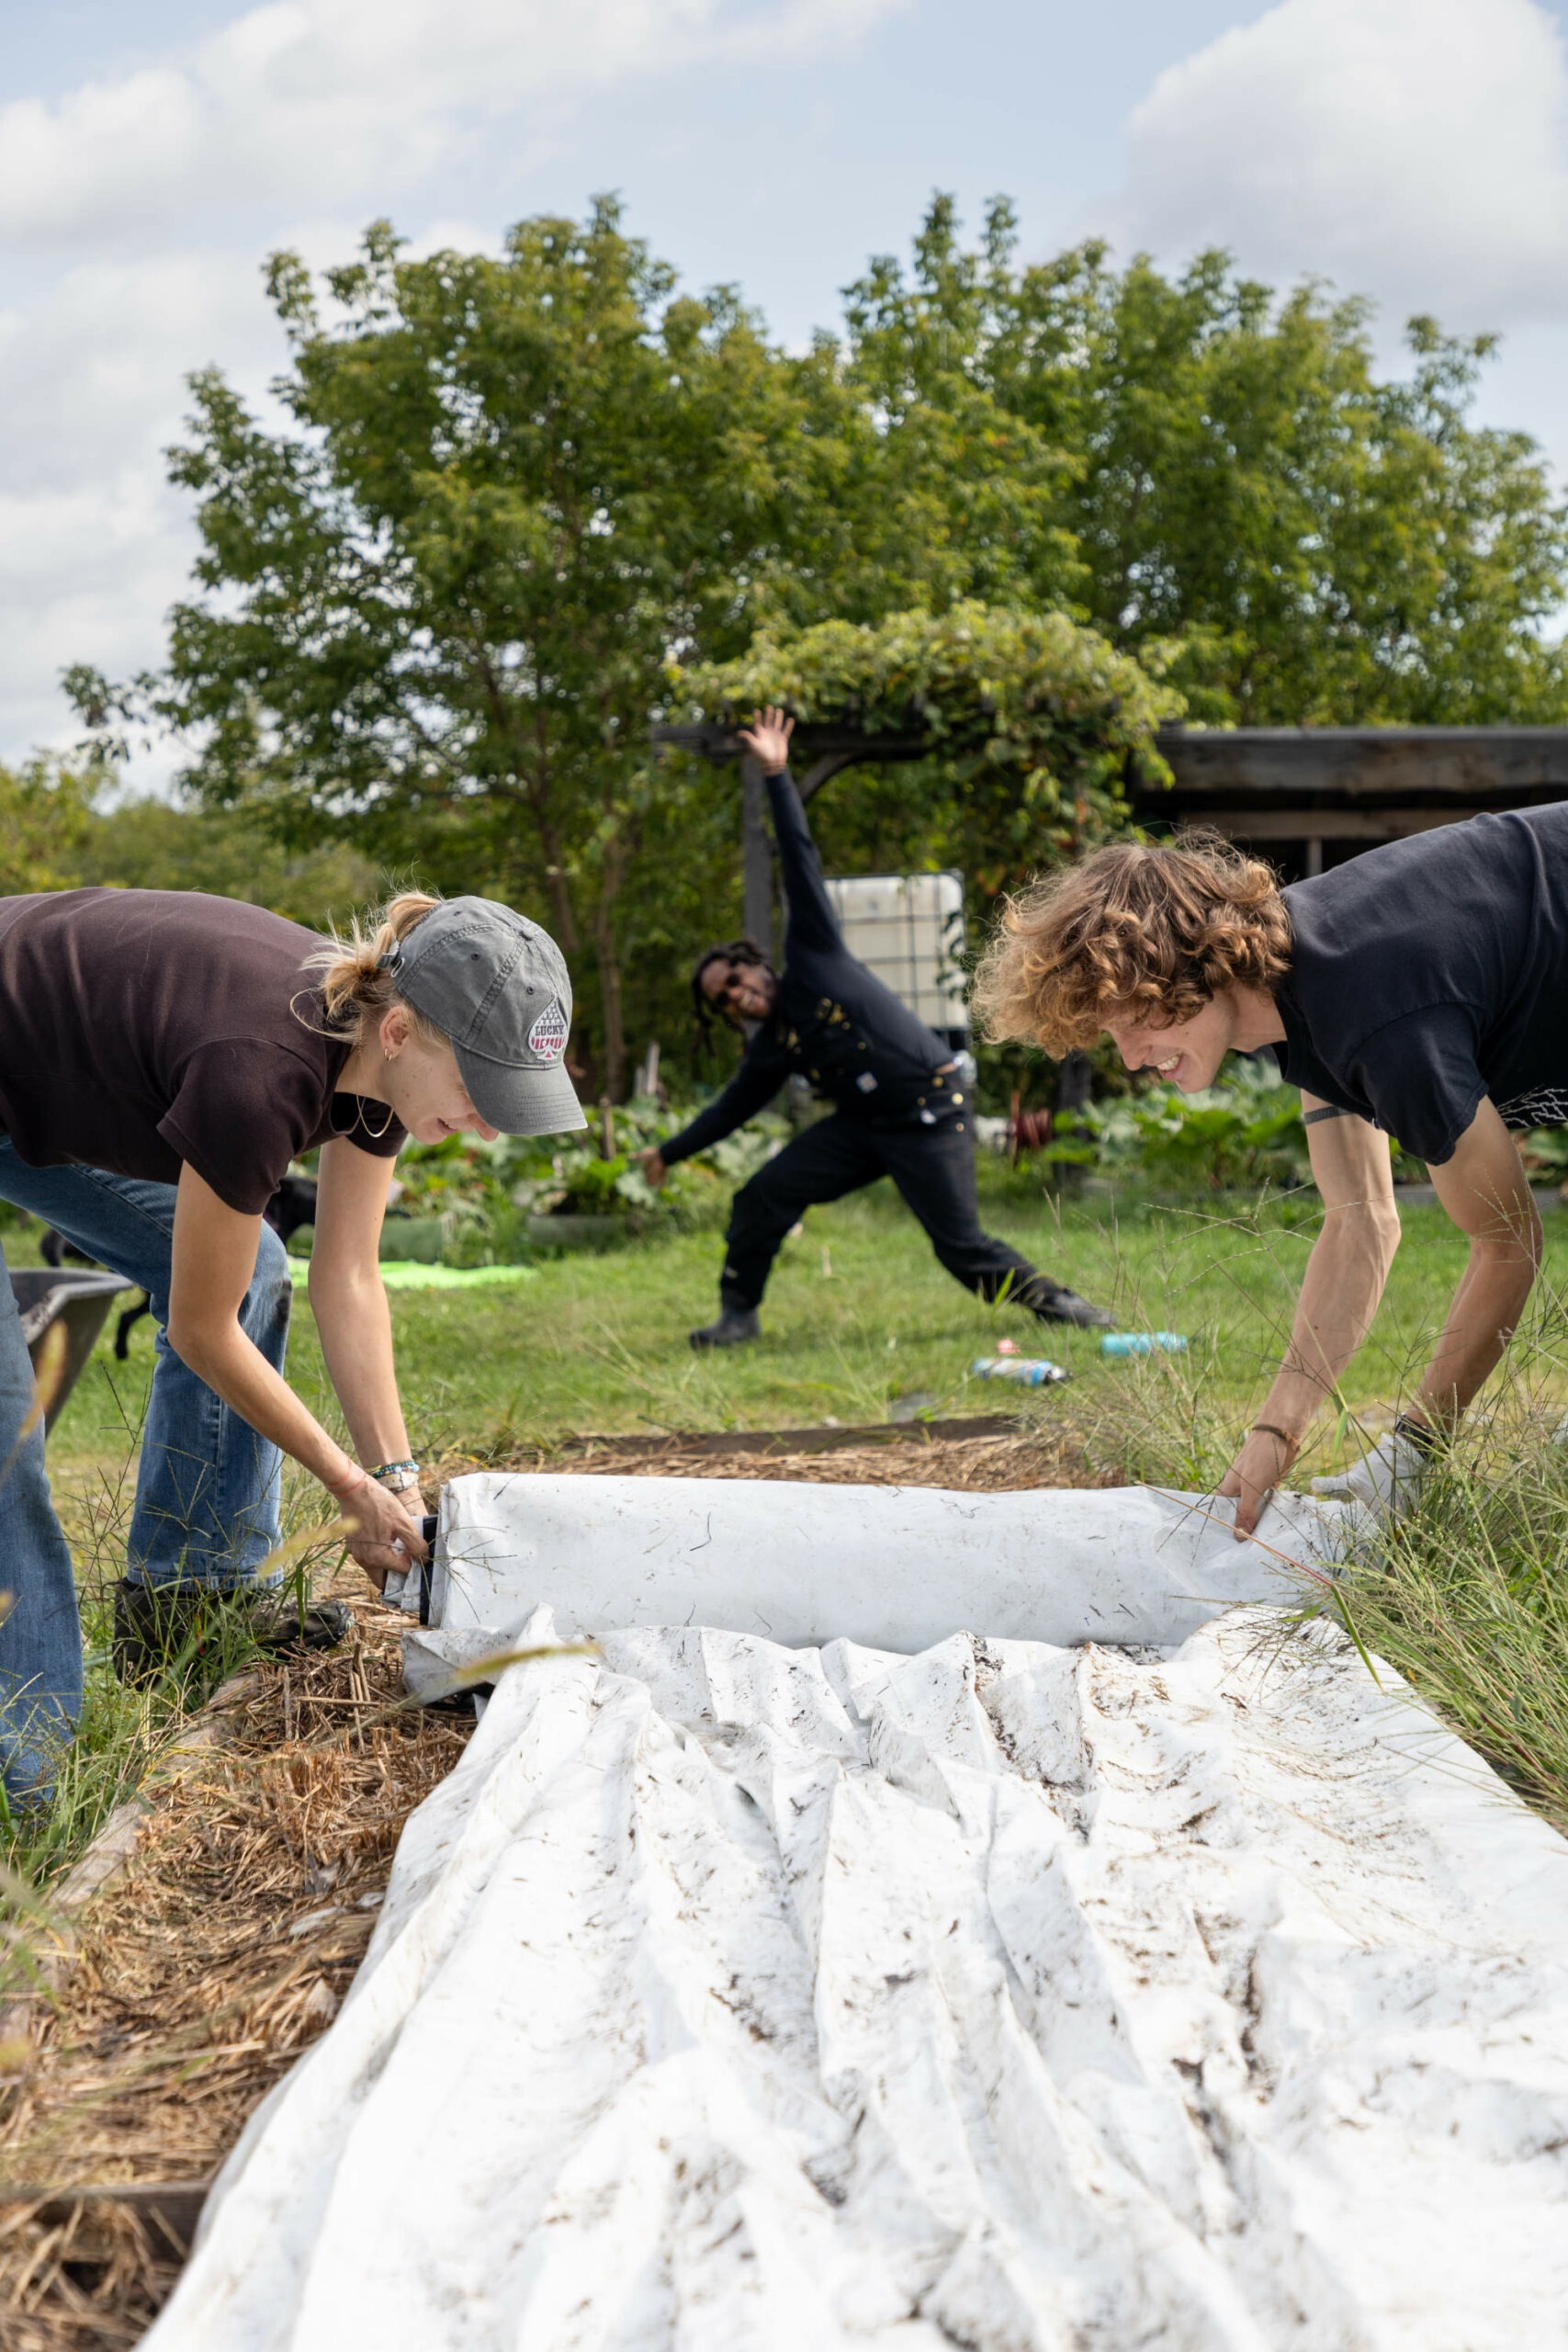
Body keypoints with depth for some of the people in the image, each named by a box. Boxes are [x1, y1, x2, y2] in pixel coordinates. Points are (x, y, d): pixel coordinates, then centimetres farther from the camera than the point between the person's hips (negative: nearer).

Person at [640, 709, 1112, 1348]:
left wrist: (777, 777, -8)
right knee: (761, 1197, -4)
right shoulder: (769, 1051, 8)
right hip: (863, 1126, 6)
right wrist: (670, 1152, 27)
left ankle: (1051, 1299, 7)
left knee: (962, 1247, -11)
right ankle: (738, 1315, 9)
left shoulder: (810, 958, -4)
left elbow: (801, 865, -6)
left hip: (932, 1117, -6)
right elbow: (730, 1109, 22)